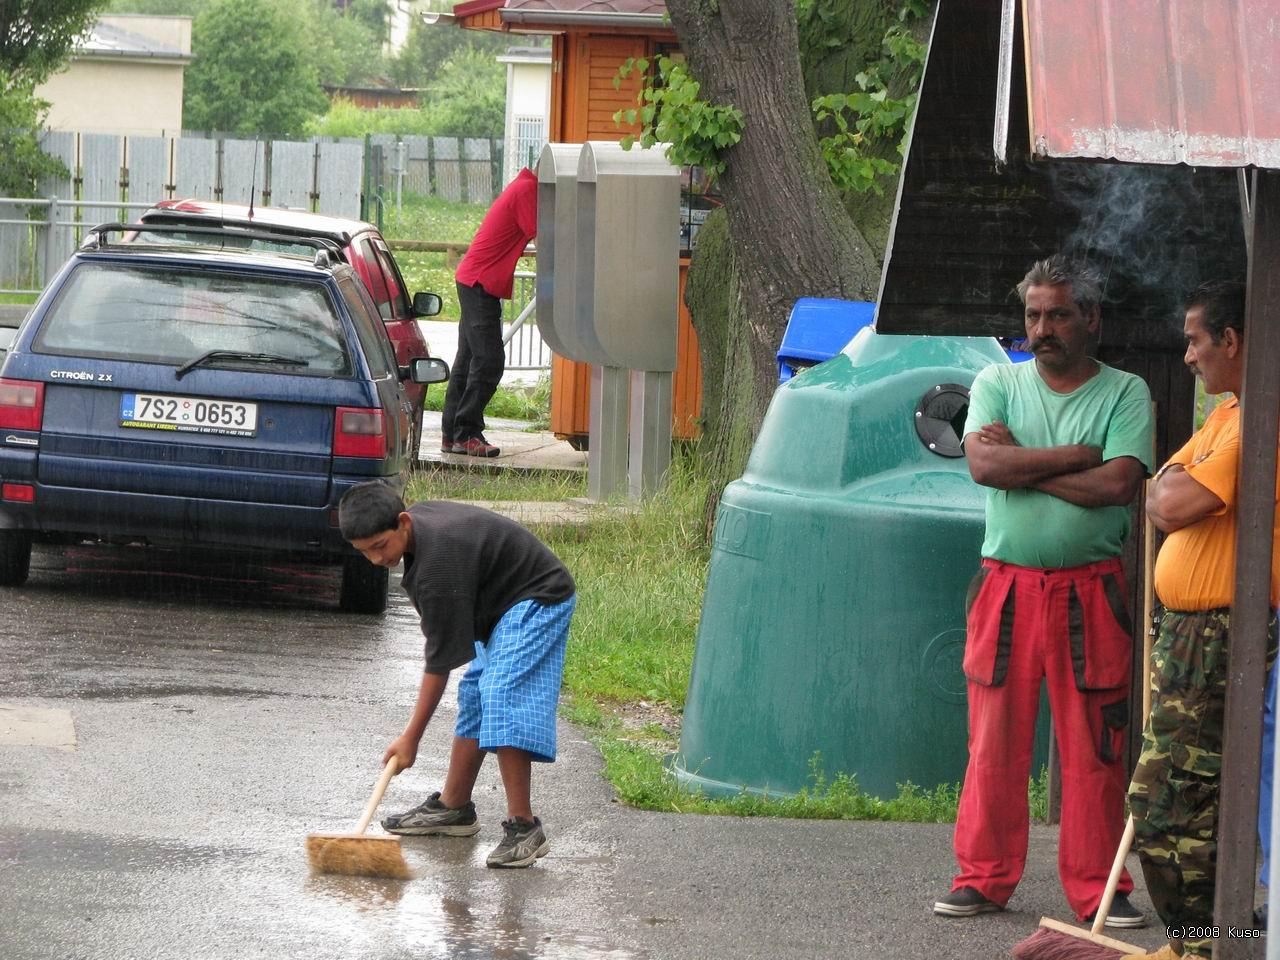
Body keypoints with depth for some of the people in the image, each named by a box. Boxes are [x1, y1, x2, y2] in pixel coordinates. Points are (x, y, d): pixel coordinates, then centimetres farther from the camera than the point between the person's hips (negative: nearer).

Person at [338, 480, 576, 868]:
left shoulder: (439, 565, -32)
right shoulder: (421, 518, -4)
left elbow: (440, 659, -27)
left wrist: (411, 738, -23)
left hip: (537, 601, -11)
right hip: (505, 605, 11)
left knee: (502, 700, -23)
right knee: (474, 696, 14)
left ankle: (523, 827, -25)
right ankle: (453, 807, 26)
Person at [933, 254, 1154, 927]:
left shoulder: (1124, 393, 2)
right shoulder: (998, 384, 8)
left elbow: (1119, 484, -13)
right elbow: (983, 464, -9)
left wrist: (1021, 464, -7)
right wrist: (1077, 456, -9)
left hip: (1090, 592, -1)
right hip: (1005, 586, 2)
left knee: (1094, 746, 0)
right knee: (995, 739, 3)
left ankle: (1096, 887, 7)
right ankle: (984, 878, 12)